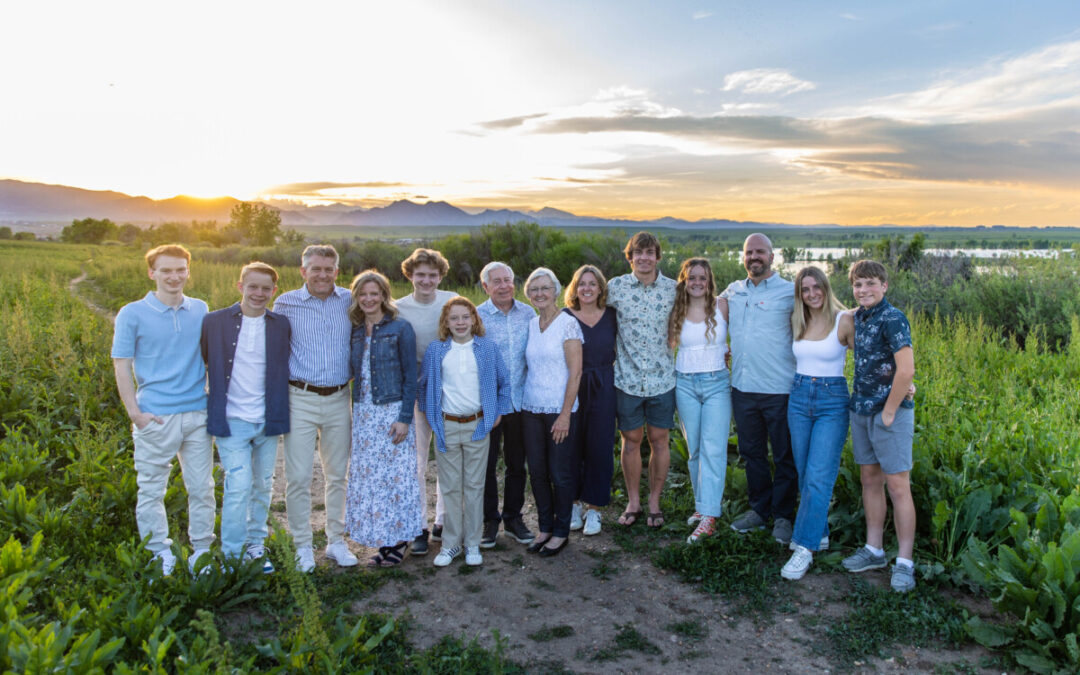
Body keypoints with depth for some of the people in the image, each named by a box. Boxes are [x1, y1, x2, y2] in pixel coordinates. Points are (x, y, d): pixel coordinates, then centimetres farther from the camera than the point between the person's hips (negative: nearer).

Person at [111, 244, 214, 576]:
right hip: (155, 417, -2)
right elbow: (121, 366, -2)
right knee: (151, 489, 6)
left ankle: (202, 551, 22)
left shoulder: (202, 311, 8)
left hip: (198, 414, 3)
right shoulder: (132, 314, -1)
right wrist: (135, 413, -9)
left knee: (202, 487, 8)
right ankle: (160, 556, 19)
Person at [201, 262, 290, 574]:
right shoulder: (215, 322, -2)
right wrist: (213, 402, 3)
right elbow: (202, 361, 7)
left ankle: (256, 547, 29)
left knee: (262, 487, 12)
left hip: (268, 420, 3)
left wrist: (280, 412, 5)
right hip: (231, 419, -2)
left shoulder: (281, 325, 3)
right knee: (238, 487, -7)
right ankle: (232, 558, 7)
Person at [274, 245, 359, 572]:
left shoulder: (349, 301, 4)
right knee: (298, 477, 0)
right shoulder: (286, 303, 0)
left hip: (339, 400, 2)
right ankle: (303, 546, 16)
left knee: (338, 475, 11)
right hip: (300, 400, -2)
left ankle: (336, 541, 25)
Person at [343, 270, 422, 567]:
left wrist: (405, 418, -12)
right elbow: (353, 372, 15)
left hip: (392, 412, -5)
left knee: (394, 474, -1)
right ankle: (381, 541, 19)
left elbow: (410, 376, -7)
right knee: (367, 476, 7)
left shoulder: (400, 328, -5)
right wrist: (356, 414, 3)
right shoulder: (356, 332, 11)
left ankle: (398, 540, 13)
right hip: (363, 414, 6)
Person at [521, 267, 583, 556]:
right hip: (531, 409, 6)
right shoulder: (530, 325, 9)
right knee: (537, 471, 12)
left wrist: (565, 414, -15)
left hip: (560, 410, -5)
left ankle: (561, 532, 20)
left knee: (560, 473, 4)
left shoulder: (567, 324, -9)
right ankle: (545, 527, 27)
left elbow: (575, 372, -12)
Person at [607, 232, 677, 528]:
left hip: (662, 378, 1)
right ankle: (633, 502, 23)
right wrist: (617, 352, 2)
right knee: (631, 440, 8)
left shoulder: (673, 289, 0)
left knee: (659, 439, 8)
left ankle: (654, 502, 22)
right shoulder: (615, 287, -2)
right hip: (627, 378, 0)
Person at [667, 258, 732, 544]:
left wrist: (724, 351, -2)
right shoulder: (677, 312, 4)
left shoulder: (722, 306, -2)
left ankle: (709, 518, -10)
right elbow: (668, 342, 15)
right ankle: (702, 504, 24)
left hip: (717, 383, -2)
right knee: (694, 450, 9)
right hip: (685, 384, 3)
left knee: (713, 449, -9)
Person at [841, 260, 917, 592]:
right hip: (861, 410, 8)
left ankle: (905, 563, 8)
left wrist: (889, 411, -16)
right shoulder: (857, 317, 9)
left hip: (889, 413, -8)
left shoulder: (892, 319, -15)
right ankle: (874, 550, 25)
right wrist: (859, 402, 14)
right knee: (870, 480, 14)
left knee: (897, 486, -2)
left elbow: (906, 371, -22)